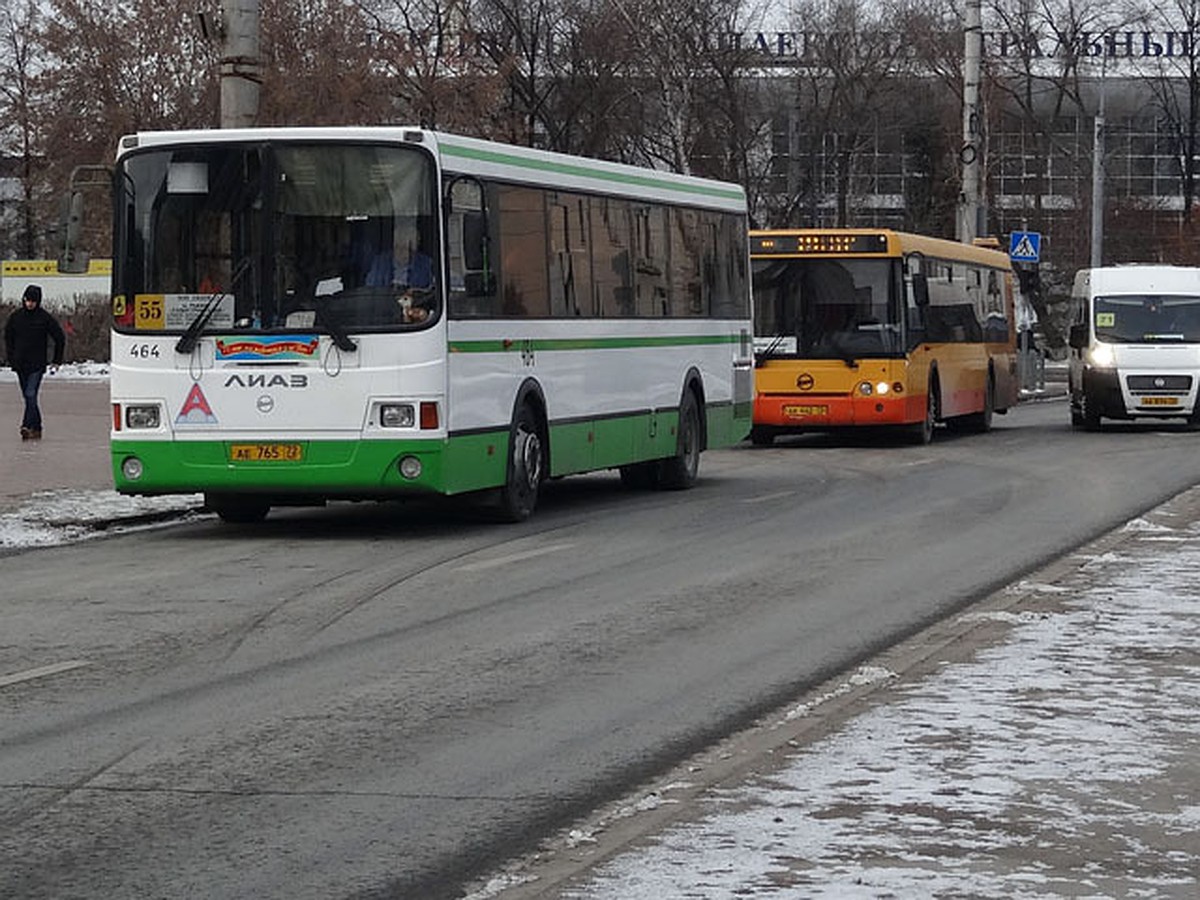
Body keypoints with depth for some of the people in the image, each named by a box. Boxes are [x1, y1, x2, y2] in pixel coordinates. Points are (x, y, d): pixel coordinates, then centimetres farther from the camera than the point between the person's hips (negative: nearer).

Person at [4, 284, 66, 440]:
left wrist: (57, 361, 2)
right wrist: (11, 357, 10)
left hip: (37, 365, -4)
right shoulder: (16, 316, 4)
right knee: (27, 396, 7)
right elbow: (8, 337, 18)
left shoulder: (45, 318, -6)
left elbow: (60, 338, 3)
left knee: (31, 395, -15)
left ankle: (27, 426, -21)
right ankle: (36, 428, 14)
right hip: (20, 365, 4)